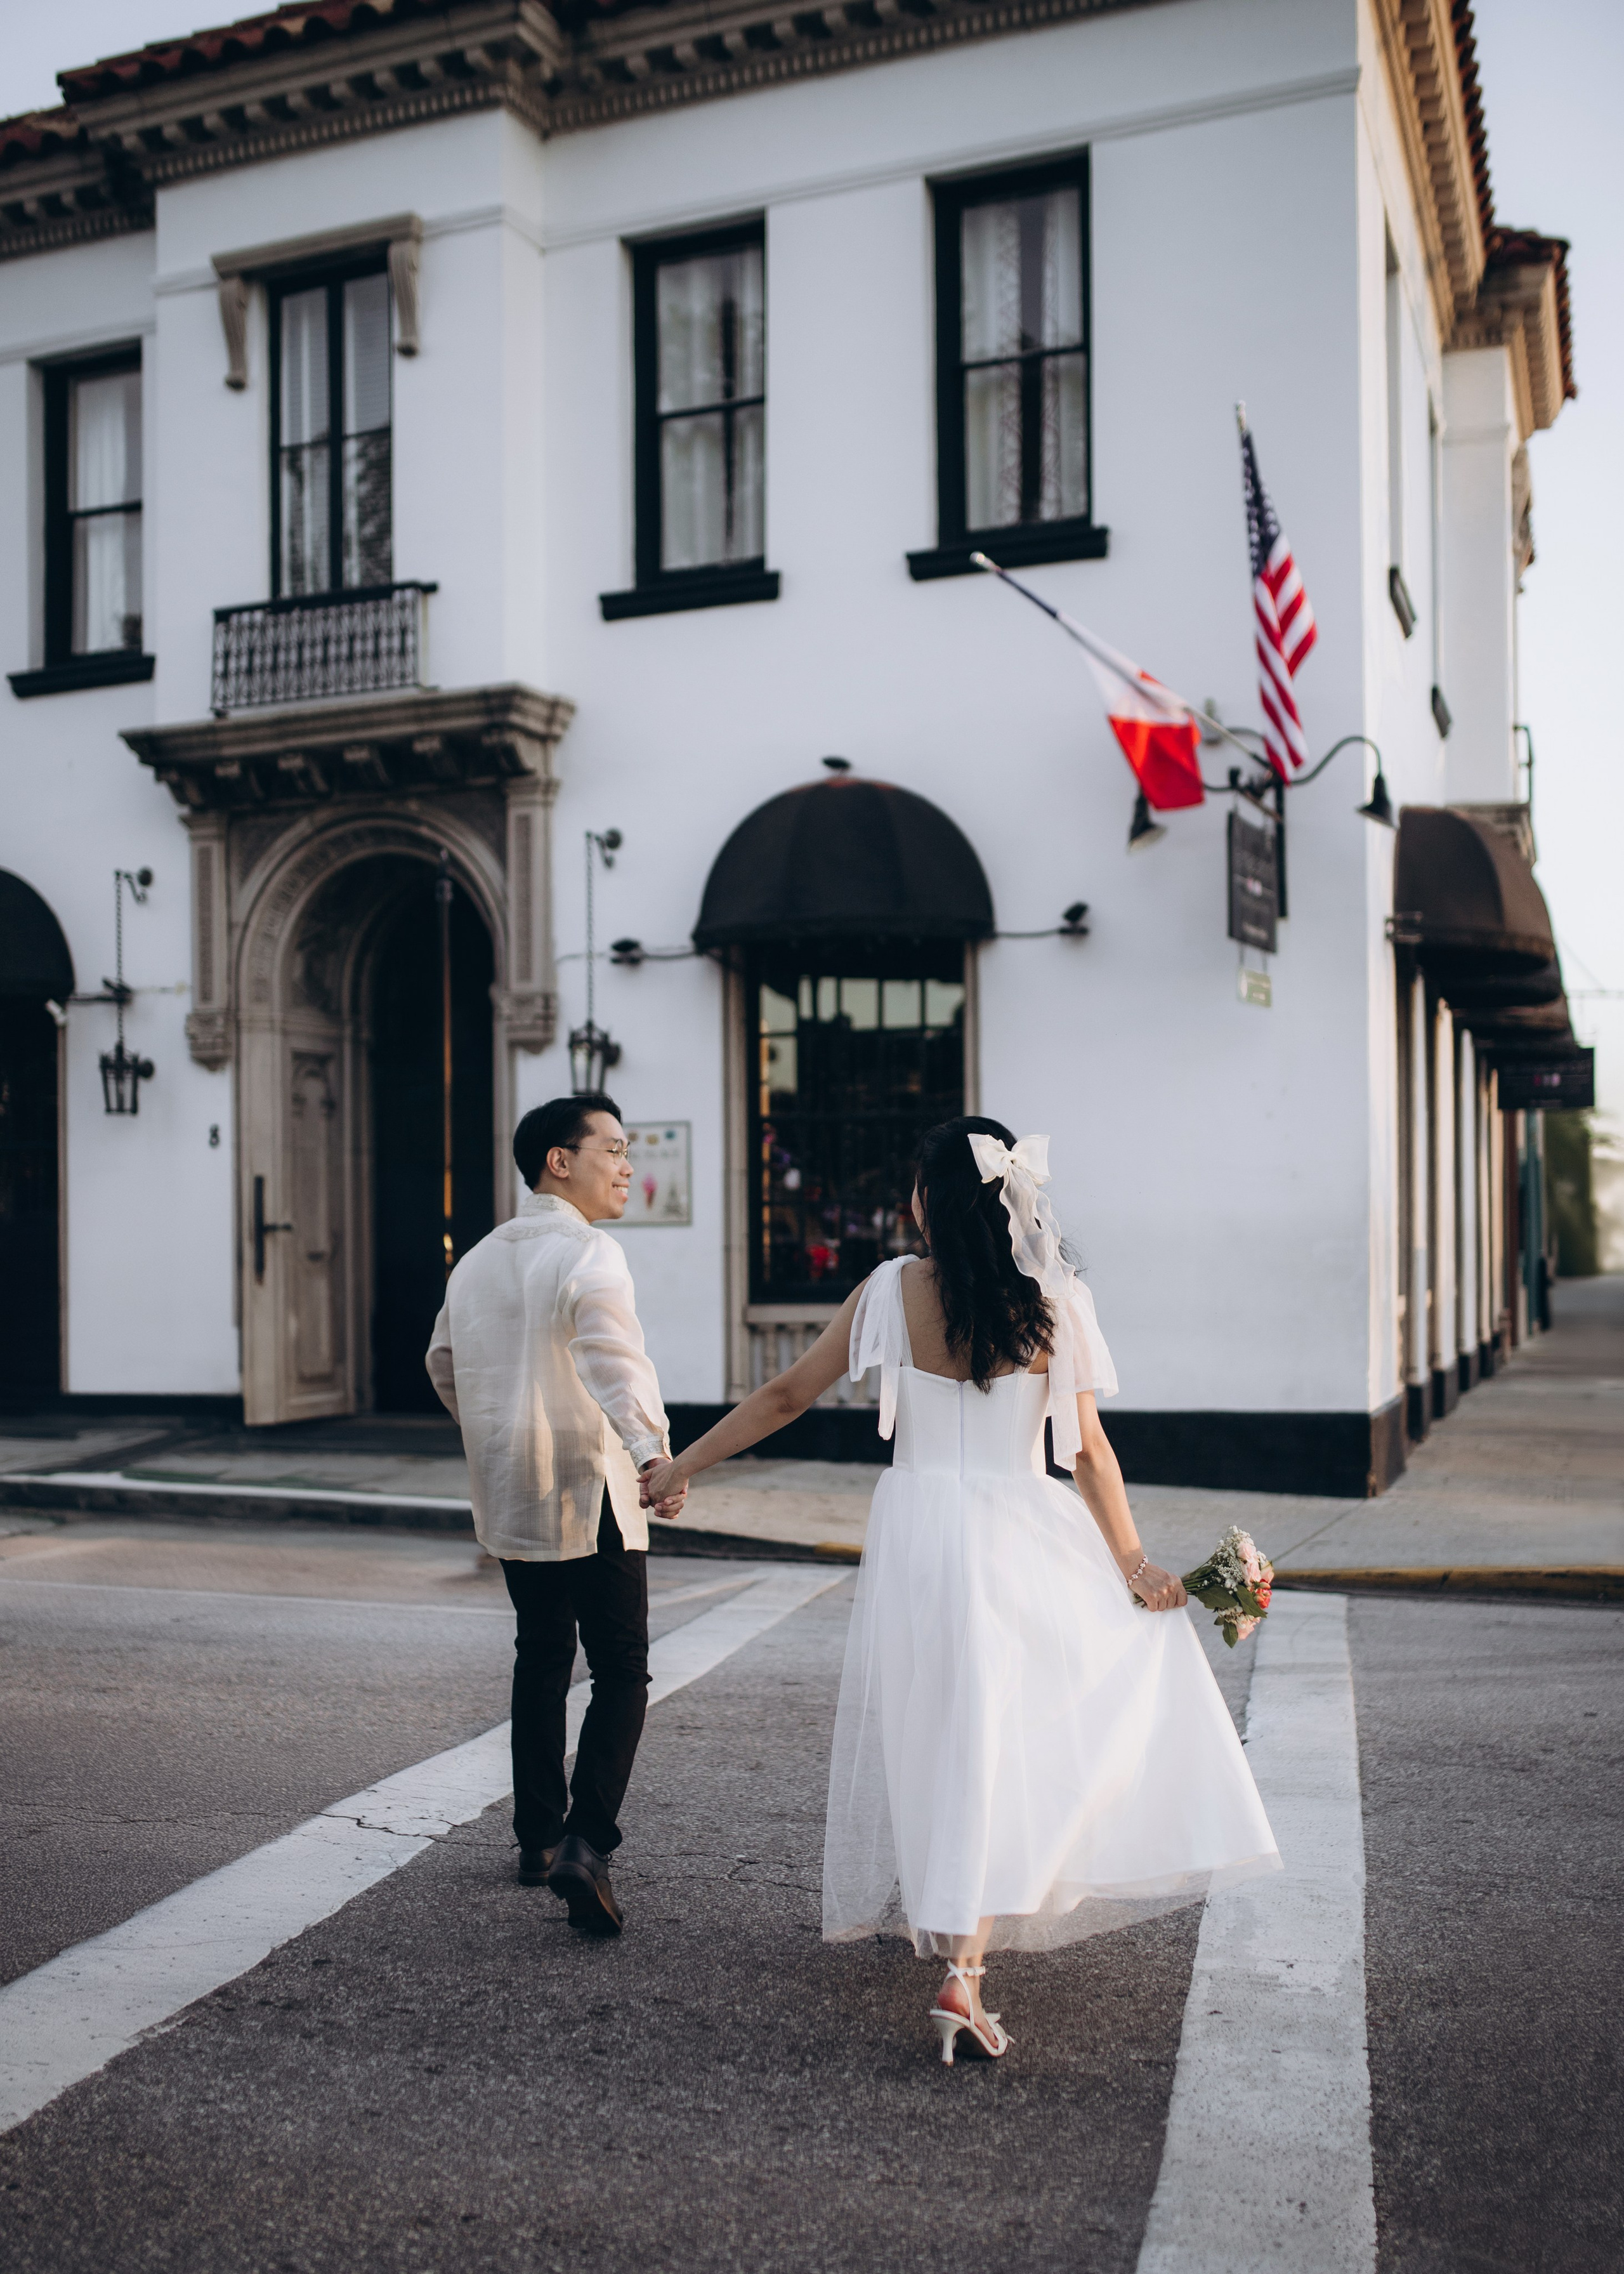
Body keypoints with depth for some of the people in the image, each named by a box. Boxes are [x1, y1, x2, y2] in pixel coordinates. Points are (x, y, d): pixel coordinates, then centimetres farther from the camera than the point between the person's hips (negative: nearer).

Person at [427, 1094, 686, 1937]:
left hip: (509, 1496, 8)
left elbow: (445, 1366, 23)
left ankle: (536, 1838, 27)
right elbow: (614, 1363, -30)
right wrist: (655, 1454, -39)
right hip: (589, 1495, -8)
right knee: (621, 1673, -1)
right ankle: (584, 1843, -13)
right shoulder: (588, 1253, -14)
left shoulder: (478, 1260, 11)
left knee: (541, 1660, 19)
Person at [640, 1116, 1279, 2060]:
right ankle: (965, 1971, -8)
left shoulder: (895, 1289, -3)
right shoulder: (1053, 1300, -4)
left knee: (929, 1731, 18)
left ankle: (943, 1919, 37)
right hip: (1018, 1544, -1)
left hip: (915, 1536, 1)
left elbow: (787, 1394, 2)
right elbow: (1088, 1450, -5)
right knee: (994, 1743, 4)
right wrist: (1133, 1563, 3)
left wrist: (678, 1466, 11)